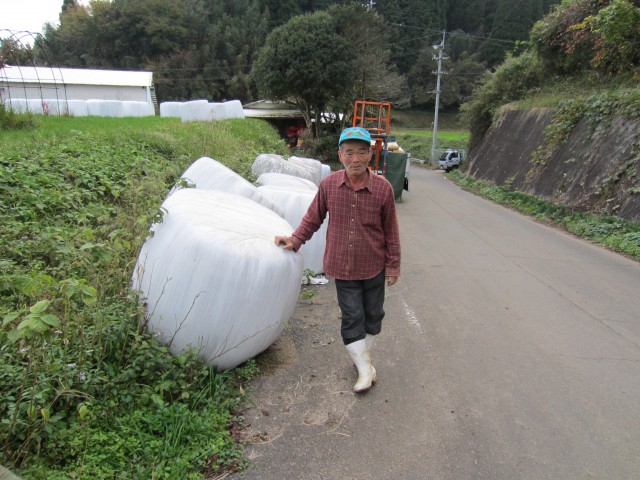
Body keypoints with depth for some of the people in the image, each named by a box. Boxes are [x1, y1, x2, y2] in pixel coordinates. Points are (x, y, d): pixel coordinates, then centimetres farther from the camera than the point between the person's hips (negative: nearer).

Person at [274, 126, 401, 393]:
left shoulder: (383, 188, -13)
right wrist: (295, 240, -2)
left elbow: (391, 230, -3)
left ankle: (363, 355, 40)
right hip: (343, 267, 0)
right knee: (352, 318, 5)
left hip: (374, 267, 1)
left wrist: (393, 265, 1)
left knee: (372, 315, 16)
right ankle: (364, 369, 19)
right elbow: (314, 217, 5)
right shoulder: (328, 185, -11)